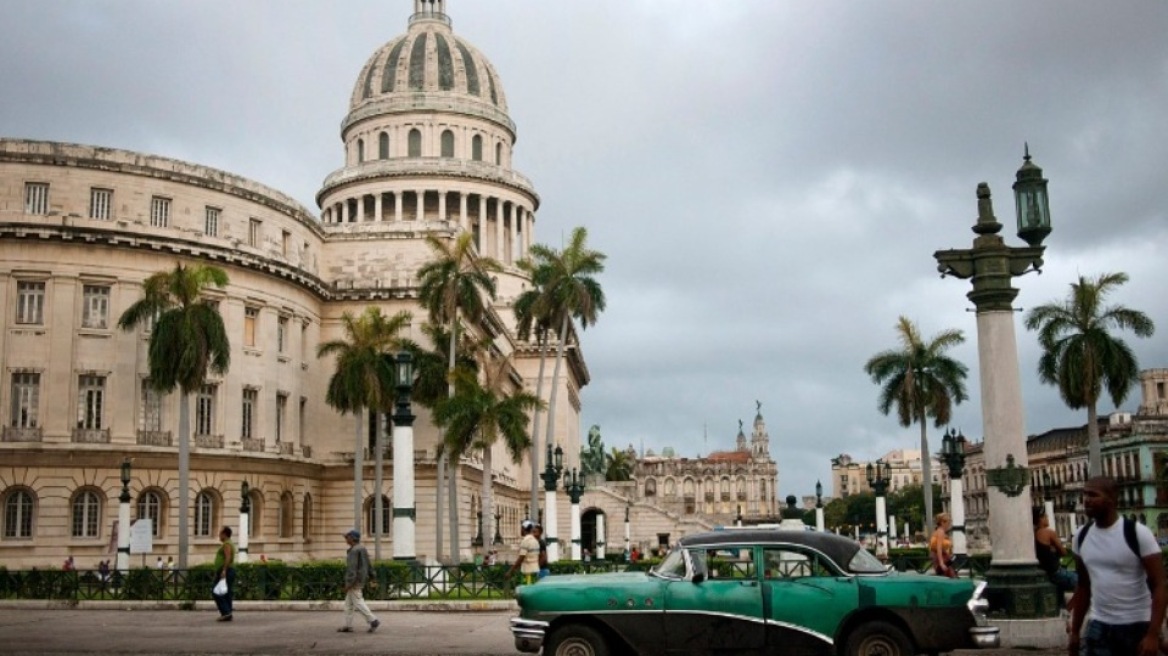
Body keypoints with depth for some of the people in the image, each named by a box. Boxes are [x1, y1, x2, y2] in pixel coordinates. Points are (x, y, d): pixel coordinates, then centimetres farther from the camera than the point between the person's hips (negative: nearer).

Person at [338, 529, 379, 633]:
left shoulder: (354, 551, -18)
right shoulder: (362, 548, 12)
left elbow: (352, 568, -23)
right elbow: (368, 565, 17)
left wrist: (348, 583, -23)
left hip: (355, 581, -10)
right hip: (360, 581, 10)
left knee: (358, 603, -6)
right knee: (349, 603, 13)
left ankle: (373, 621, -8)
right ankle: (348, 625, 14)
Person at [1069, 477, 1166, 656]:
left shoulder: (1138, 533, -12)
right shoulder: (1081, 536, 4)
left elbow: (1159, 586, -13)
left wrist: (1153, 634, -22)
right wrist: (1075, 630, 13)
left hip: (1138, 626, -4)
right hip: (1099, 626, 4)